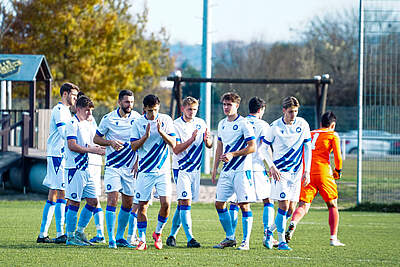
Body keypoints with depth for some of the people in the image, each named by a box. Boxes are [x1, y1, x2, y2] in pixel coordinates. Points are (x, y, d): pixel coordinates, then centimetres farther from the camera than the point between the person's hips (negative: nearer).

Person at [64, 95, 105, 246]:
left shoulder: (85, 124, 19)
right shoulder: (72, 124, -10)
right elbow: (72, 146, -18)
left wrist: (97, 149, 6)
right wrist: (92, 150, -15)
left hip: (85, 169, 9)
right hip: (75, 168, -9)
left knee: (93, 201, 8)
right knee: (74, 203, -6)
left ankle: (80, 233, 17)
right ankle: (70, 237, -1)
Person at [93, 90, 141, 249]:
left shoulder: (137, 118, 2)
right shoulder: (108, 119, -5)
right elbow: (96, 138, 4)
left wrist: (138, 161, 1)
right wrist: (110, 143, -15)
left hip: (130, 167, 3)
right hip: (113, 166, -3)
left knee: (128, 204, 6)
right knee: (112, 201, -13)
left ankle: (120, 237, 20)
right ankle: (111, 239, -9)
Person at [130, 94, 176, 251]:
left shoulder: (166, 120, 3)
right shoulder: (138, 123, 2)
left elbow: (173, 144, -1)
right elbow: (133, 146, -2)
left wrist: (161, 132, -16)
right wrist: (146, 136, -16)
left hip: (163, 170, 0)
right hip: (145, 171, 0)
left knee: (165, 203, -12)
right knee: (142, 205, -1)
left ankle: (158, 232, 12)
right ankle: (142, 240, 8)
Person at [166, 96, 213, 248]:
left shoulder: (200, 123, 7)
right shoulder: (176, 125, -8)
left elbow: (209, 146, 7)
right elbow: (176, 150, -14)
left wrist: (207, 140, -16)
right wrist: (191, 139, -26)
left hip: (195, 169, 5)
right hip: (181, 168, -5)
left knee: (183, 204, 9)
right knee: (185, 201, -14)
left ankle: (172, 235, 19)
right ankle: (190, 238, -18)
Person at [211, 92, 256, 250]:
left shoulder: (244, 124, -8)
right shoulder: (222, 124, 14)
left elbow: (252, 147, -12)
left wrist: (233, 155, -18)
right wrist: (215, 168, 17)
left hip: (241, 170, -7)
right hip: (226, 171, 7)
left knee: (244, 205, -7)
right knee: (219, 203, 5)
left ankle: (246, 242, -3)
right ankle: (230, 238, 17)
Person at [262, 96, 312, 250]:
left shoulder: (302, 125, 1)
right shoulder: (275, 126, -7)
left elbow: (307, 148, 7)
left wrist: (307, 171, 2)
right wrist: (272, 167, -8)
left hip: (296, 171, 3)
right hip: (280, 171, -3)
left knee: (291, 208, 2)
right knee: (284, 205, -14)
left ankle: (270, 231, 24)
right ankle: (282, 242, -7)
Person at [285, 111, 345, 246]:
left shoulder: (310, 134, 20)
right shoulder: (332, 135, 6)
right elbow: (338, 156, -2)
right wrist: (338, 171, 13)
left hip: (306, 173, 3)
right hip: (323, 173, -3)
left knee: (303, 206, -2)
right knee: (332, 206, 10)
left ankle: (293, 224, -32)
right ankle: (334, 238, 6)